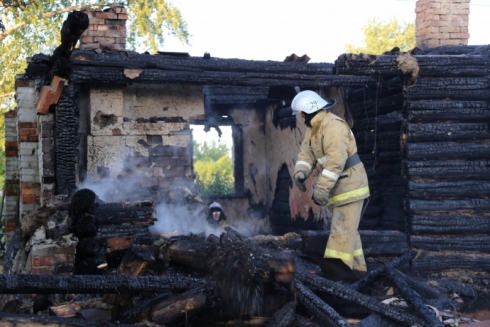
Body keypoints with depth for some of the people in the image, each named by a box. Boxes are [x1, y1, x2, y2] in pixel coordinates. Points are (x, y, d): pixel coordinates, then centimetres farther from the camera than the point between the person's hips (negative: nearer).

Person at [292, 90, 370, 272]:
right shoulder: (313, 129, 12)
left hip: (350, 184, -11)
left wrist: (322, 187, -34)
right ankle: (358, 269, 26)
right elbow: (307, 154, 6)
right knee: (347, 229, 16)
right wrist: (300, 172, -15)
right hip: (338, 187, 11)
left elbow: (336, 160, -30)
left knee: (342, 230, -14)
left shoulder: (333, 126, -21)